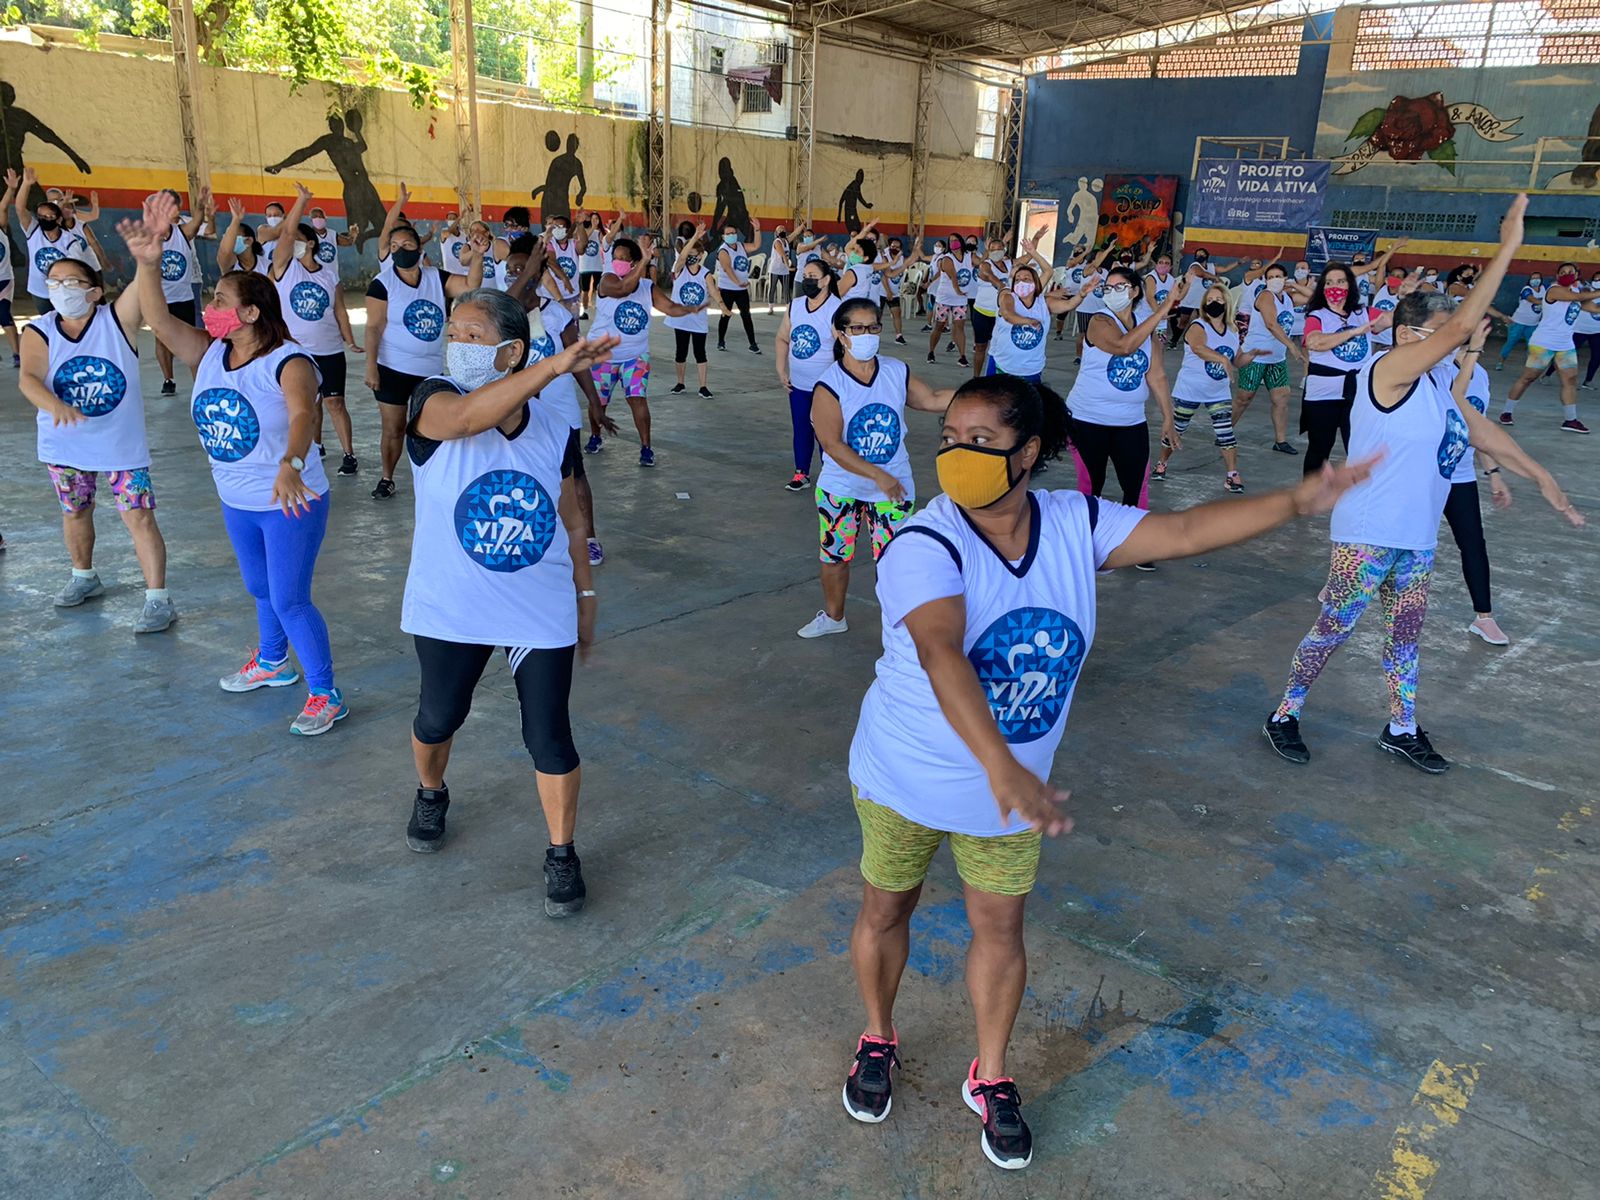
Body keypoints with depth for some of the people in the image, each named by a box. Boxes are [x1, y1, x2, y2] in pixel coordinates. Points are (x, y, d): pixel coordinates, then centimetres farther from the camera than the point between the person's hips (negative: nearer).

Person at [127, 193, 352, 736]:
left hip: (290, 502, -7)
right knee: (261, 590, 24)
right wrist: (147, 262, -25)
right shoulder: (209, 354, -1)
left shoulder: (288, 362, -23)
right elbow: (159, 320, -11)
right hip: (236, 502, 7)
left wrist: (290, 467, -59)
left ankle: (326, 696, 11)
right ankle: (272, 663, 48)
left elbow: (302, 414, -41)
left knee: (290, 600, -3)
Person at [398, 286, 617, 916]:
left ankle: (562, 855, 23)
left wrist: (585, 593, 7)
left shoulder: (554, 427, -4)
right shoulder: (434, 401, -12)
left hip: (542, 611, 0)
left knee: (549, 736, 2)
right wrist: (557, 364, -47)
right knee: (438, 718, 18)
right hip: (451, 608, 0)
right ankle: (431, 793, 52)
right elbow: (468, 417, -38)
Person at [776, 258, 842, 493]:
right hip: (798, 385, 6)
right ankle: (801, 473, 26)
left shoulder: (836, 311, -16)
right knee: (801, 429, 14)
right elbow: (783, 339, 13)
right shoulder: (794, 306, 3)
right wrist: (781, 371, 5)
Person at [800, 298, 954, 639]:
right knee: (835, 556, 16)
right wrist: (878, 476, -28)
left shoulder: (897, 372, -5)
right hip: (842, 488, -1)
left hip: (893, 486, 1)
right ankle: (833, 616, 41)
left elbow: (932, 400, 10)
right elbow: (832, 445, -23)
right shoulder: (829, 386, -17)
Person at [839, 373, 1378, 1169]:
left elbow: (1183, 532, -7)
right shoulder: (924, 547, -30)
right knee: (886, 909, 17)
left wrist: (1294, 503, -15)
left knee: (1000, 928, 15)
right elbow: (942, 656, -46)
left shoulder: (1075, 525, -13)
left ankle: (991, 1080, 40)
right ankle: (878, 1042, 46)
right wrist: (1002, 769, -60)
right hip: (904, 775, -3)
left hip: (1011, 784, 4)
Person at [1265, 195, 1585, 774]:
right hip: (1369, 535, -9)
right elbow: (1461, 325, -27)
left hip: (1417, 536, 9)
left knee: (1406, 635, 17)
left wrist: (1541, 477, 14)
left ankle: (1402, 729, 32)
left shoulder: (1437, 383, 8)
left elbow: (1481, 430, 16)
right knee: (1333, 628, 2)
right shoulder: (1390, 369, -18)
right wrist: (1507, 249, -24)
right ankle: (1284, 715, 16)